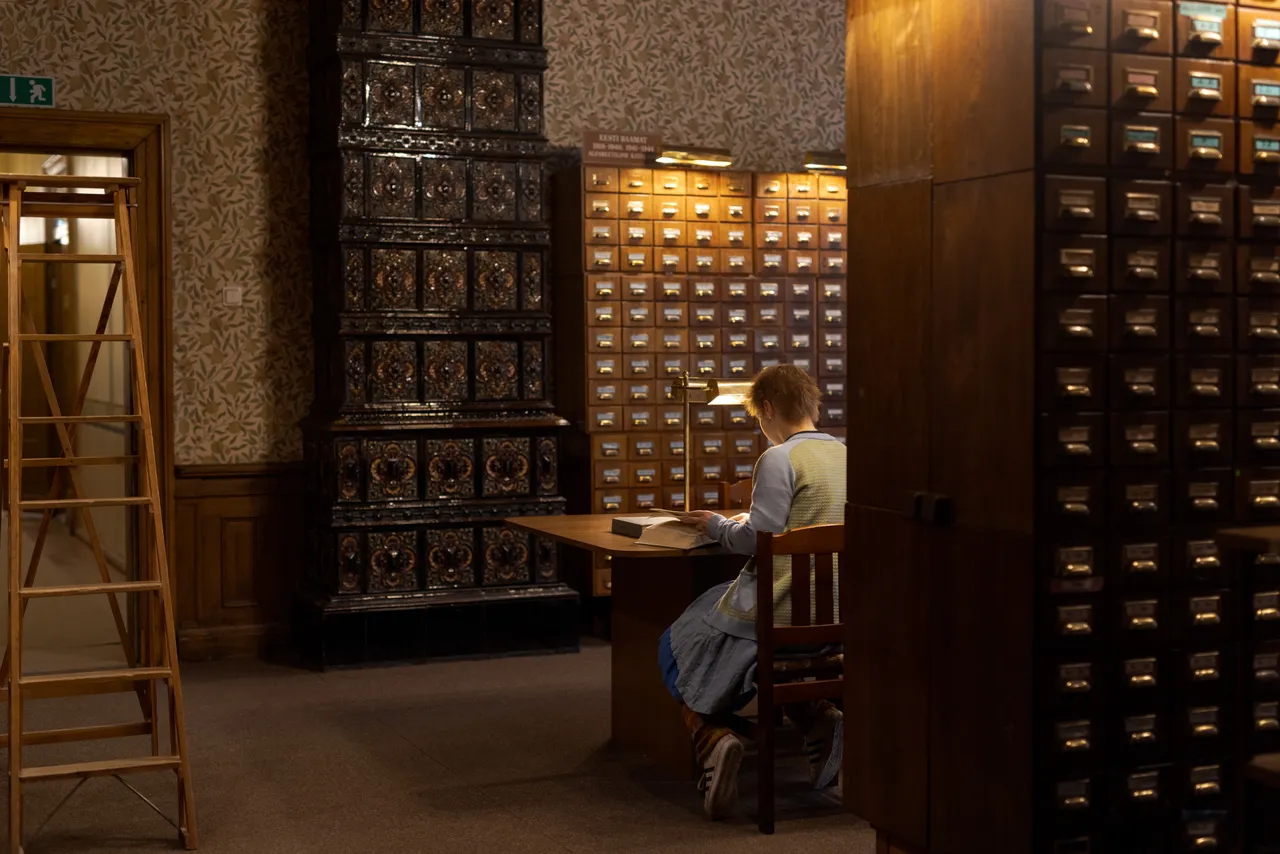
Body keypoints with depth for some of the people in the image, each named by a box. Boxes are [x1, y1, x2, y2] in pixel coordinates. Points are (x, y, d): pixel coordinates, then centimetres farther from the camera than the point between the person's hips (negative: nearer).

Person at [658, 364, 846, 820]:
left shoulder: (779, 460, -15)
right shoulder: (846, 456, 8)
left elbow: (758, 538, -18)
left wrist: (717, 525, 1)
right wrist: (743, 522, 25)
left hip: (782, 611, -7)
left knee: (677, 647, 13)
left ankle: (712, 736, -12)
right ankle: (819, 721, 10)